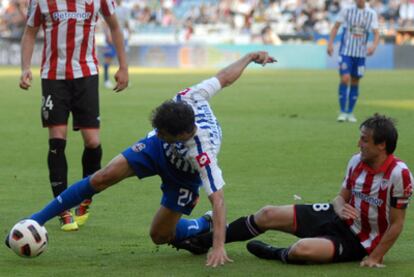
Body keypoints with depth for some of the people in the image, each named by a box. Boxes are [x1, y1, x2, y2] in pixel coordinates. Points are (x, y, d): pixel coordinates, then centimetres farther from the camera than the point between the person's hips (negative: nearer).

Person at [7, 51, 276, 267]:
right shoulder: (190, 98, -35)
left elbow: (218, 199, -44)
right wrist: (249, 57, -2)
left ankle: (206, 226, 27)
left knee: (160, 236, -4)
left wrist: (219, 247, -50)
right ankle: (36, 221, -5)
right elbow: (225, 77, -19)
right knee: (103, 178, -11)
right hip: (158, 151, 4)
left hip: (184, 175, -4)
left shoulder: (203, 155, -45)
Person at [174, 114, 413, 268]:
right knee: (269, 214, 2)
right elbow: (342, 196, 9)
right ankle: (203, 241, 14)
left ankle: (275, 254, 5)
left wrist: (375, 258, -21)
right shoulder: (357, 161, -4)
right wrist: (341, 208, -16)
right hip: (341, 219, 7)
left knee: (302, 249, -33)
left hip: (357, 242, -7)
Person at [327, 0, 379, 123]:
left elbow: (376, 34, -1)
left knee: (355, 82, 7)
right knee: (345, 79, -14)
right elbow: (336, 27, 6)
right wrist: (330, 43, -2)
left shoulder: (371, 14, 1)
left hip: (360, 53, 2)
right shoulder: (347, 11, -2)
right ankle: (343, 112, -6)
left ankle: (350, 113, 18)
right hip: (346, 51, -2)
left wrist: (373, 46, -20)